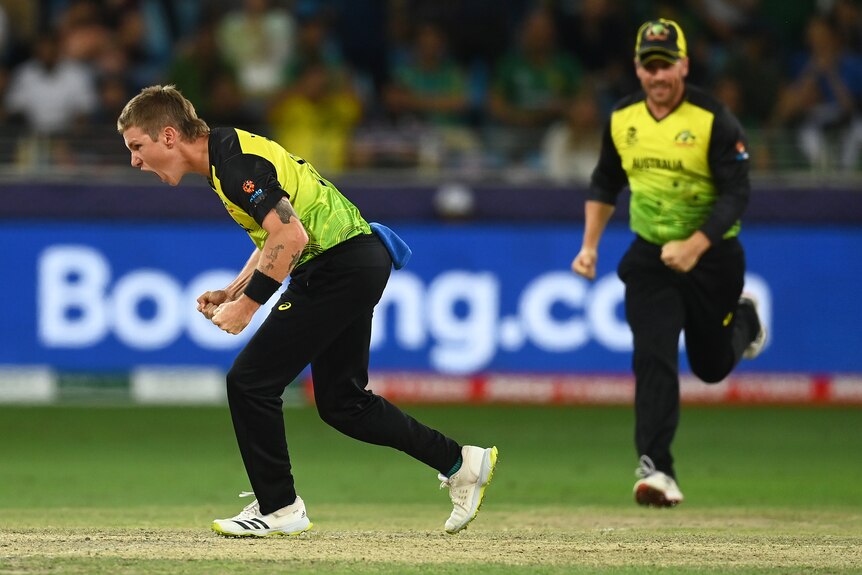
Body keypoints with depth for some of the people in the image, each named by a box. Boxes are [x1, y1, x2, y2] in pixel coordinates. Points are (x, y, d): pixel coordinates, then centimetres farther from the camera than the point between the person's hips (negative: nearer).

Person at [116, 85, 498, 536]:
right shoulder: (226, 155, 13)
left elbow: (290, 236, -27)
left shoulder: (235, 162, -19)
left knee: (249, 382, -7)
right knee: (341, 402, 18)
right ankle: (461, 462, 25)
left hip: (340, 269, -11)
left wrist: (247, 303, -20)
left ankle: (278, 508, 4)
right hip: (359, 262, 11)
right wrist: (231, 292, 12)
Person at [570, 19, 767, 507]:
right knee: (654, 357, -14)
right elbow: (605, 185, 15)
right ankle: (656, 468, -15)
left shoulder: (714, 120, -16)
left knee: (712, 366, 12)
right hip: (650, 256, 2)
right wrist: (590, 246, 7)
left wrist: (694, 247, -29)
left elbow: (736, 195, -18)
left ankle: (743, 319, 46)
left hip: (713, 256, -2)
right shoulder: (621, 120, -1)